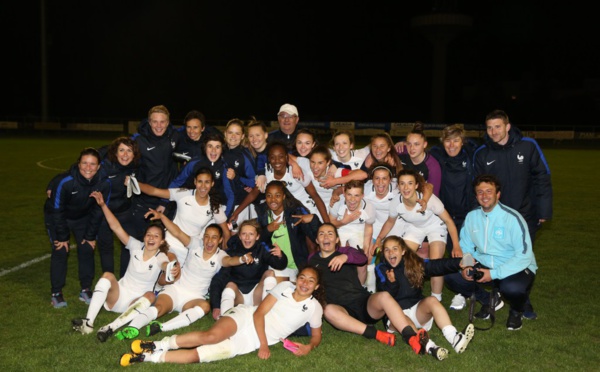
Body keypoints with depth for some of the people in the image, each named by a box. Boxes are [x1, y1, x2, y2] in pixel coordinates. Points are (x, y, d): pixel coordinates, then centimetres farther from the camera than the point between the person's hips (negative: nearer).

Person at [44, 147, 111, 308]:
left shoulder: (104, 184, -25)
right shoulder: (64, 182, -36)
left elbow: (98, 211, -11)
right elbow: (57, 211, -24)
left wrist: (91, 236, -7)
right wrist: (62, 237, -16)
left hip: (82, 217, 3)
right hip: (56, 217, -3)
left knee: (87, 249, -1)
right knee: (60, 251, -9)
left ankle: (86, 290, 13)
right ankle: (56, 293, 4)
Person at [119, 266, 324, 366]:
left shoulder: (313, 307, 3)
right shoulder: (285, 286, 1)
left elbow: (316, 334, 15)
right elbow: (259, 313, -3)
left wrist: (309, 346, -10)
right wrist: (264, 344, -14)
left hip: (252, 342, 0)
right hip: (246, 317, 0)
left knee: (199, 355, -19)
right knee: (213, 336, -35)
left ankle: (148, 356, -14)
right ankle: (160, 344, -19)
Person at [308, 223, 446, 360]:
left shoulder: (345, 251, 11)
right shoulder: (312, 260, 17)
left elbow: (362, 258, -11)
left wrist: (346, 257, -30)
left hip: (365, 304, 0)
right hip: (344, 312, 0)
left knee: (383, 296, -32)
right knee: (329, 310, -36)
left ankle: (414, 339, -45)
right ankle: (376, 334, -40)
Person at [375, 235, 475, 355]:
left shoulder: (414, 264, 6)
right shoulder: (381, 269, 1)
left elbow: (437, 266, -8)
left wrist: (459, 263, -24)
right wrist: (391, 283, -29)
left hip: (418, 311, 2)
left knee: (431, 300, -27)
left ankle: (454, 338, -44)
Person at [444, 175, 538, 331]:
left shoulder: (512, 218, -17)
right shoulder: (472, 217, -1)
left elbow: (524, 256, -20)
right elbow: (465, 247, 6)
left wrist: (494, 274, -26)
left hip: (516, 268, -5)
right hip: (484, 265, 5)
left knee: (512, 288, -38)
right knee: (452, 275, -15)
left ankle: (517, 311, 3)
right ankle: (487, 301, 13)